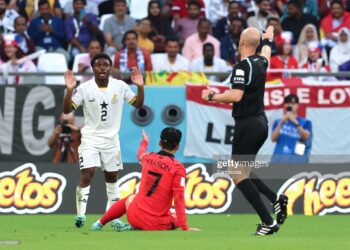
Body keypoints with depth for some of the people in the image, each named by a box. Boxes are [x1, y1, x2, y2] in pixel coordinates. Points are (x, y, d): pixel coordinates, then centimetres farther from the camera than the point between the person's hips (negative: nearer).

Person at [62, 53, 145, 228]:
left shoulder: (120, 87, -3)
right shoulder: (84, 88, -10)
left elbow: (138, 104, 5)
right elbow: (67, 110, -12)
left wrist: (140, 87, -12)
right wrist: (69, 90, -27)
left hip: (111, 139, 3)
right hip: (90, 137, -3)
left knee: (112, 177, 11)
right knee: (87, 175, -17)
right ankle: (80, 215, -14)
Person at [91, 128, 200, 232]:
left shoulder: (148, 158, 3)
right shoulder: (178, 168, -13)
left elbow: (140, 155, 31)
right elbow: (179, 200, -17)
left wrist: (144, 141, 53)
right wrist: (185, 228, -15)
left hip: (135, 216, 5)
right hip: (158, 225, -5)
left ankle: (100, 224, 40)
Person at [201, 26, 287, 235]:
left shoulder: (242, 67, -16)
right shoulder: (261, 63, 8)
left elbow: (236, 96, -25)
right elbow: (266, 51, 32)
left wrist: (212, 96, -11)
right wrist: (268, 39, 53)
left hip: (247, 124, -9)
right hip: (261, 122, 9)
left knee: (239, 176, -6)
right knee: (243, 172, 19)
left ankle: (268, 222, -13)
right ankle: (276, 199, 6)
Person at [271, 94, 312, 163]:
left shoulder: (305, 123, 6)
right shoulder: (278, 122, 12)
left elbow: (306, 136, -11)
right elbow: (273, 138, -1)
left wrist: (296, 123, -24)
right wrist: (281, 123, -13)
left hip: (297, 160, -2)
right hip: (279, 158, 2)